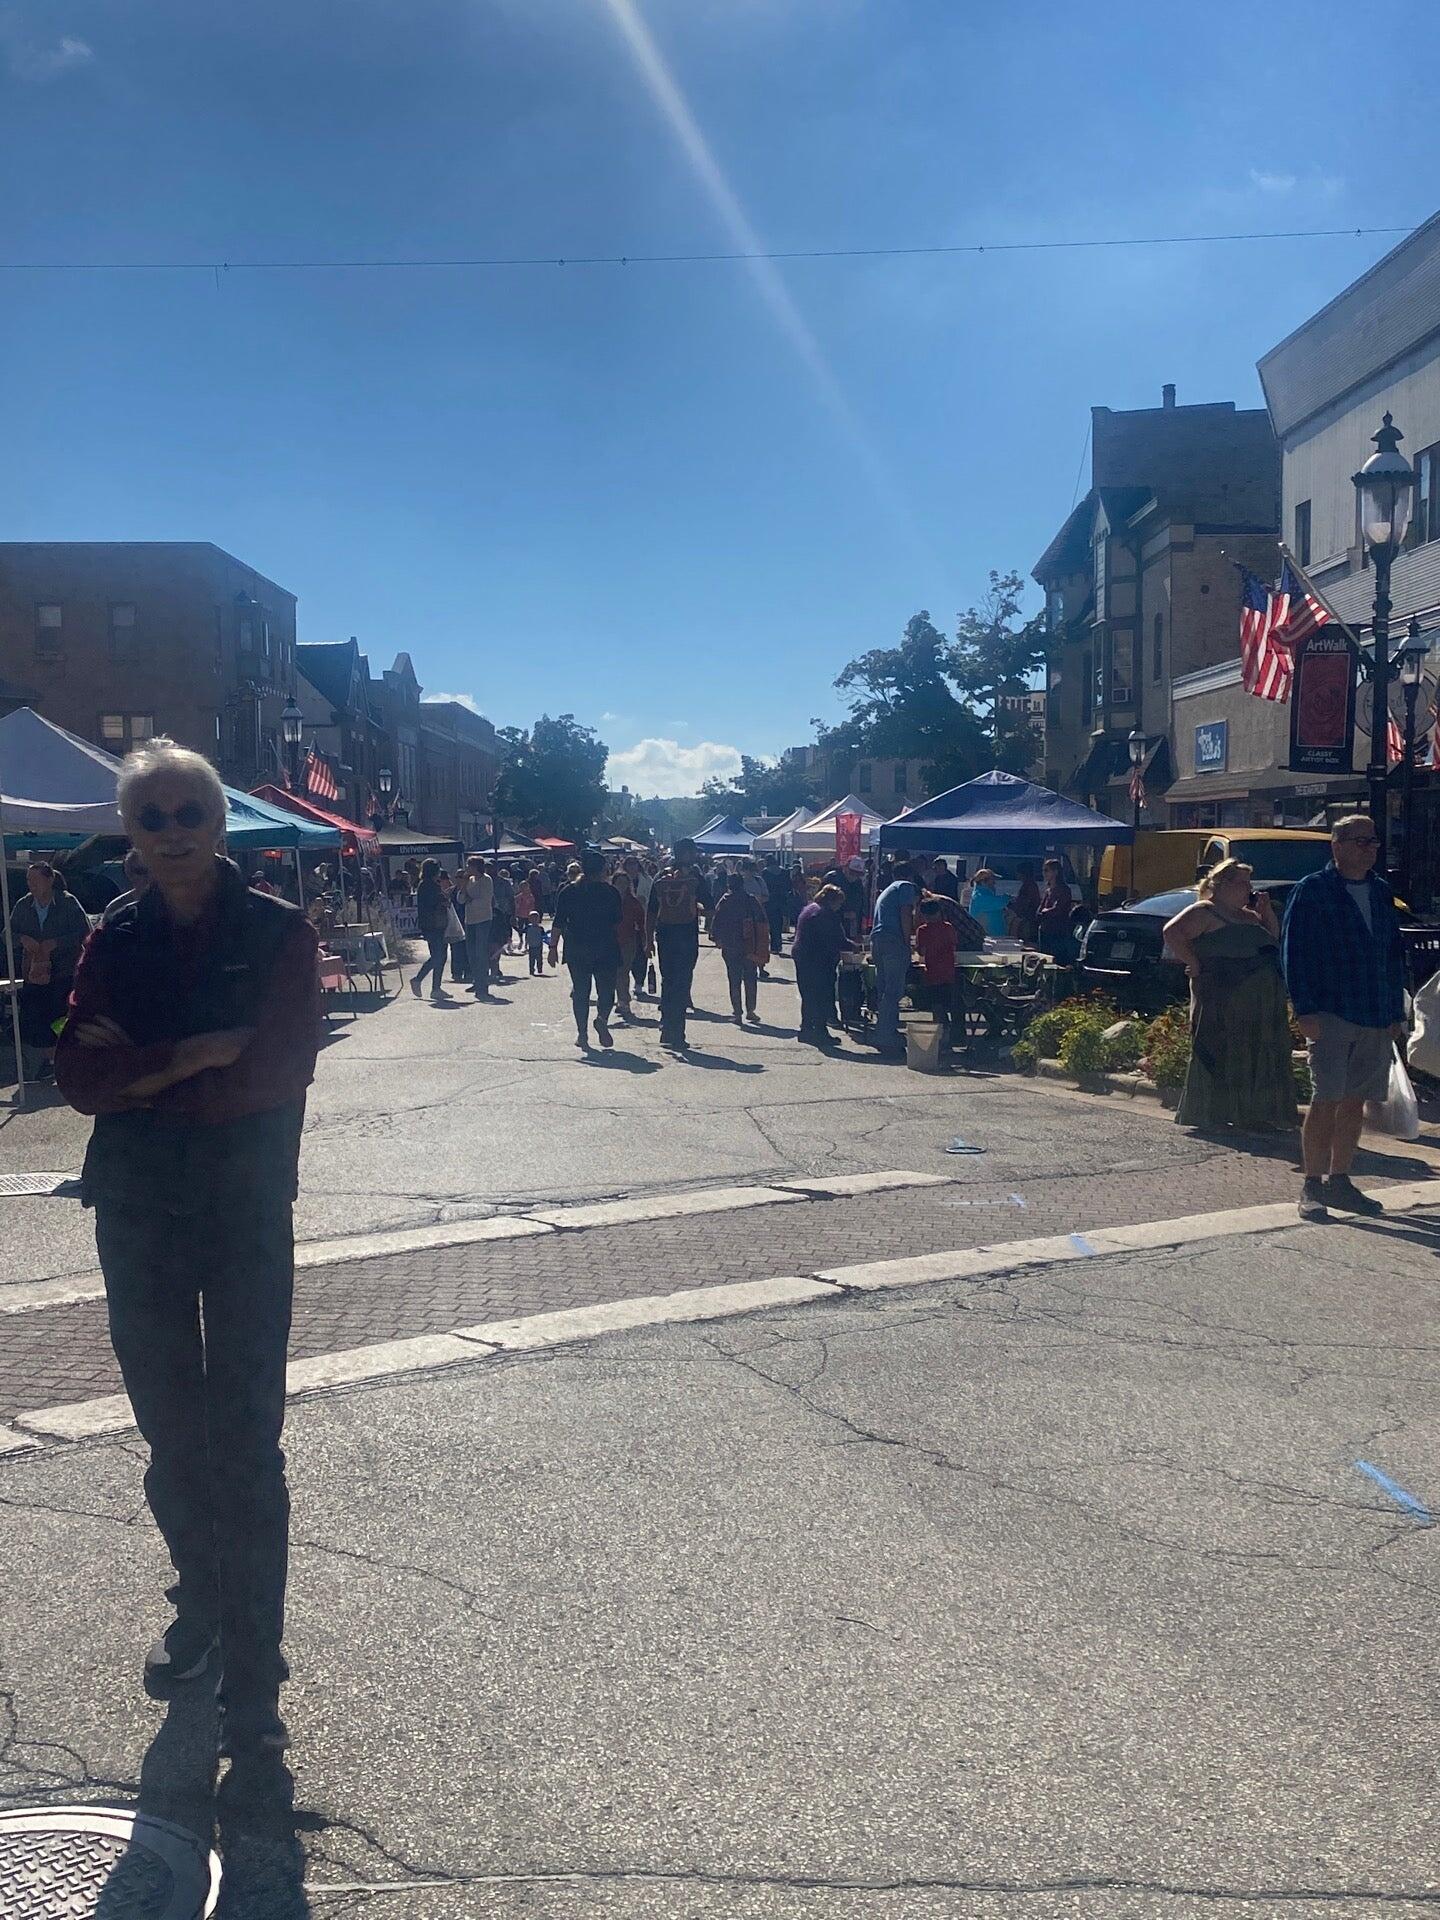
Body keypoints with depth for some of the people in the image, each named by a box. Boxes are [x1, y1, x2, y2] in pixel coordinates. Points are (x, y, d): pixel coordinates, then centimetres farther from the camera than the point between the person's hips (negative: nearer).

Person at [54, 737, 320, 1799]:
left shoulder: (279, 932, -7)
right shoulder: (116, 941, 4)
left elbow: (273, 1075, -16)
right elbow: (79, 1075, -7)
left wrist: (141, 1069, -11)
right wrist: (197, 1055, -19)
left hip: (247, 1214, -4)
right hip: (139, 1214, 4)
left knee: (244, 1447, -4)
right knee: (171, 1432, 17)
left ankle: (253, 1698, 4)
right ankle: (203, 1604, 41)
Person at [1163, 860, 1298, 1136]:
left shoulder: (1249, 916, 21)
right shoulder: (1204, 912, -5)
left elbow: (1275, 941, 24)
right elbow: (1172, 932, -17)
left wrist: (1266, 912, 11)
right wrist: (1194, 964, -18)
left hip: (1260, 1004, 8)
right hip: (1222, 1004, -8)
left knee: (1256, 1059, 10)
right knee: (1220, 1059, -5)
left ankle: (1251, 1115, 17)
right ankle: (1211, 1115, 1)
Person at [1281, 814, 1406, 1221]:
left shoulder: (1380, 893, 15)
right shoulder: (1312, 891, -3)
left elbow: (1395, 955, 18)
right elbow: (1294, 953, -8)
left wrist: (1396, 1013, 12)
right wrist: (1305, 1010, -14)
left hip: (1376, 1019, 6)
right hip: (1330, 1015, -6)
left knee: (1355, 1102, 9)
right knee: (1326, 1101, -7)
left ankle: (1338, 1180, 19)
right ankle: (1312, 1187, 0)